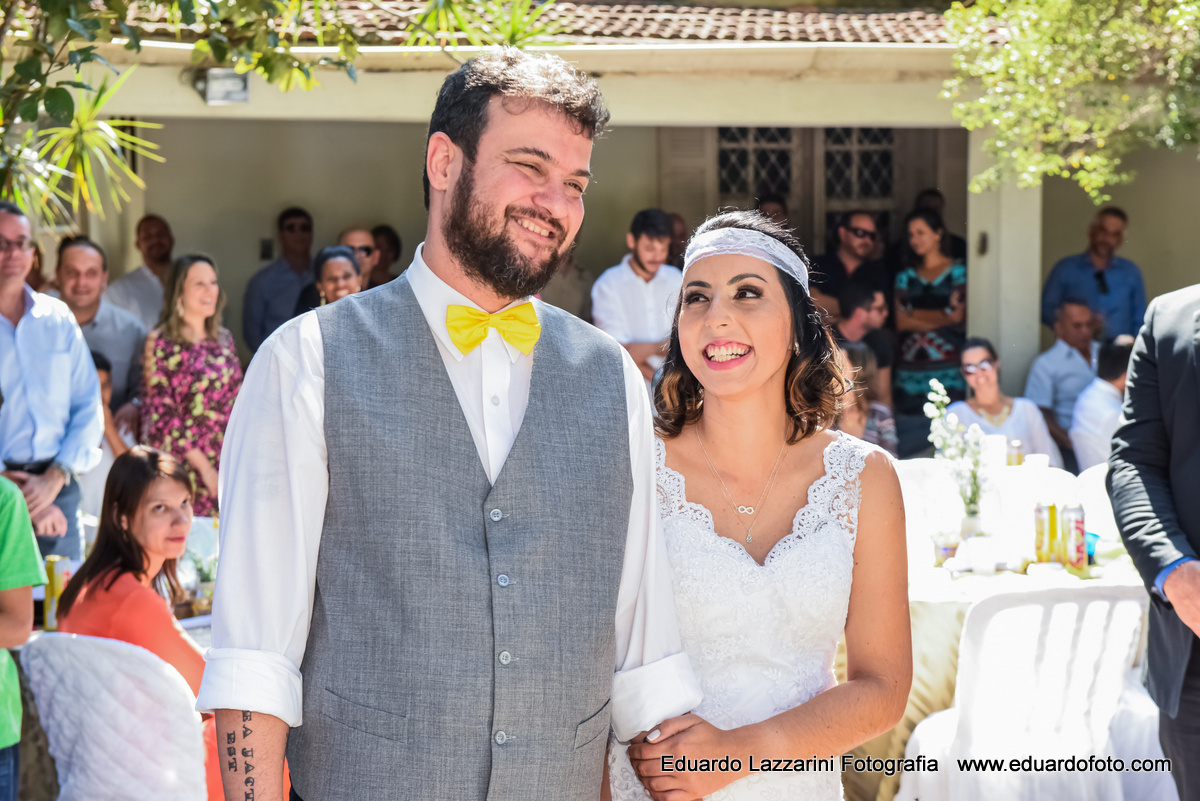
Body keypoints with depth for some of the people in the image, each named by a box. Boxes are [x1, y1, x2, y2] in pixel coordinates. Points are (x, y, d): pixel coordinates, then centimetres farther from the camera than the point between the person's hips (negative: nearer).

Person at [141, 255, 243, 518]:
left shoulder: (224, 339, 13)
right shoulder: (161, 343, -4)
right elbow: (161, 415, -8)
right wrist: (203, 466, -10)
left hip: (228, 466, 5)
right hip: (183, 467, -5)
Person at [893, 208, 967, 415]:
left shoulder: (958, 272, 6)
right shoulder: (906, 276, 15)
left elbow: (958, 316, -6)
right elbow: (900, 322, 3)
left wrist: (914, 314, 1)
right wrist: (943, 317, -4)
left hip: (947, 368, -3)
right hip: (910, 371, 3)